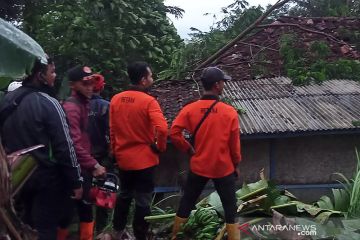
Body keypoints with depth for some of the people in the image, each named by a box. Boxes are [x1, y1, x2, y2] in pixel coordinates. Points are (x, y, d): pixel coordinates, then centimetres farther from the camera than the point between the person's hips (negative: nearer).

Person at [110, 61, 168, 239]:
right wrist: (160, 146, -12)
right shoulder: (148, 101, -17)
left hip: (123, 158, 6)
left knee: (124, 195, 25)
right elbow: (162, 128, -29)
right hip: (144, 159, -6)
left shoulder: (116, 99, 1)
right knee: (142, 201, 8)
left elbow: (112, 129, 6)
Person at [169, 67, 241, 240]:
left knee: (186, 204, 17)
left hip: (198, 167, 2)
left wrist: (188, 149, 2)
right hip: (224, 168, -2)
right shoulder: (230, 112, -12)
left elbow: (174, 133, -14)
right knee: (230, 208, 10)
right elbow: (234, 144, -6)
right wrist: (236, 164, 10)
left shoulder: (190, 109, -8)